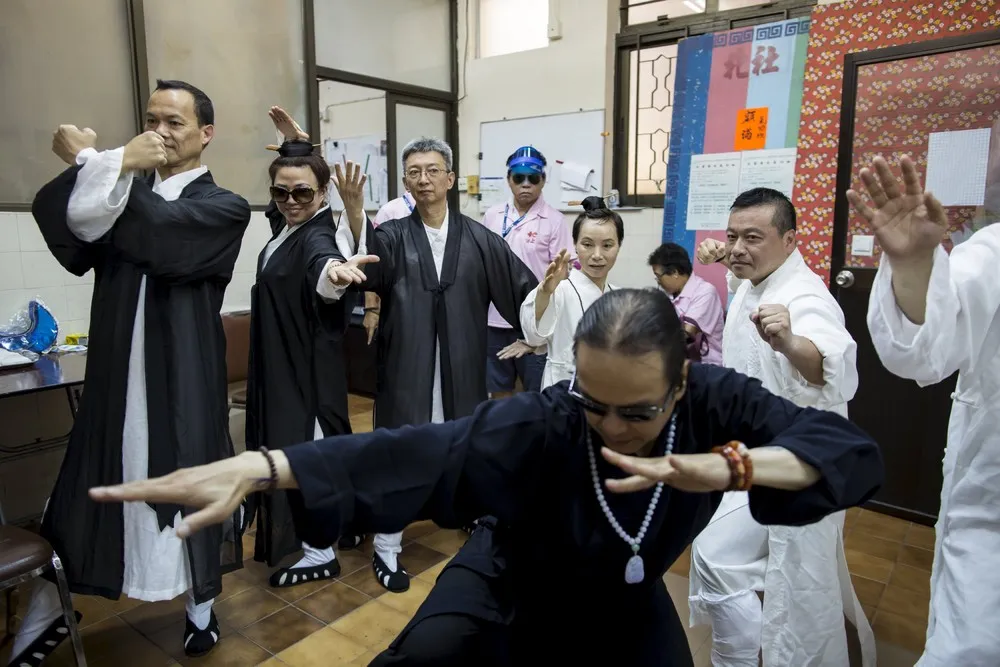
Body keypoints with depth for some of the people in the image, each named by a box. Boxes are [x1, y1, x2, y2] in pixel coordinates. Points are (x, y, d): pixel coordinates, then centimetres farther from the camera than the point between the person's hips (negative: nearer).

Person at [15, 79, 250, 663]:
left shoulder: (224, 207, -3)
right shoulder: (126, 195, 9)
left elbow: (159, 232, -24)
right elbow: (73, 244, -11)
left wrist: (94, 163, -16)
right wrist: (111, 168, -23)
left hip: (183, 383, -3)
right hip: (116, 377, 4)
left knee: (190, 493, 9)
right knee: (83, 496, 13)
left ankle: (202, 609, 32)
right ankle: (46, 617, 35)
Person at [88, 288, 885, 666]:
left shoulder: (716, 403, -27)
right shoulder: (541, 422, -34)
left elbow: (856, 452, -31)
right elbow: (415, 452, -42)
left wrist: (727, 467, -49)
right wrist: (258, 466, -53)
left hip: (628, 601, 3)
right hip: (513, 584, -2)